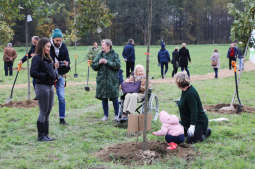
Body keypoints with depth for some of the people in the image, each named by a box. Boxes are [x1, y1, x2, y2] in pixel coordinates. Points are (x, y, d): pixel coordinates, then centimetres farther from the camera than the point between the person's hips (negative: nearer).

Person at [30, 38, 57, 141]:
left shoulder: (48, 58, 15)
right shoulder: (37, 58, -11)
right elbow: (33, 73, -19)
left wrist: (54, 75, 5)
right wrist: (45, 76, -18)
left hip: (50, 86, 8)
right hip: (42, 86, -8)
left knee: (48, 111, 11)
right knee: (43, 112, -3)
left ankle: (45, 135, 19)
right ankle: (41, 136, 7)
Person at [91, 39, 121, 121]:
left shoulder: (114, 55, -1)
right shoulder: (99, 55, 9)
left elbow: (117, 65, -13)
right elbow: (93, 66, 8)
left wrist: (107, 62, -16)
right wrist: (99, 63, -11)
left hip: (112, 80, -4)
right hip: (102, 80, 4)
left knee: (114, 98, 0)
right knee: (104, 98, 7)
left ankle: (117, 115, 13)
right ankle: (105, 115, 18)